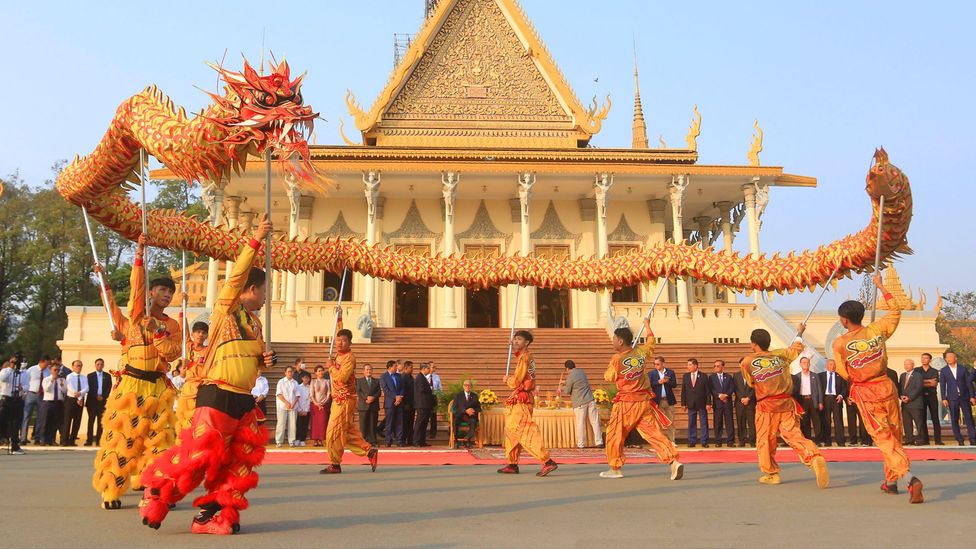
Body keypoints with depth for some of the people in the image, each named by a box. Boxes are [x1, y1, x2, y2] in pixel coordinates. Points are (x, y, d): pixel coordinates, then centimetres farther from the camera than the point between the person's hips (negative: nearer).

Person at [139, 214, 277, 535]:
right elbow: (237, 275, -20)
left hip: (244, 400, 8)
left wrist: (265, 361, 5)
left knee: (239, 460, 7)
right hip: (218, 396, -8)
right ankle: (156, 496, 13)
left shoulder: (255, 322, 17)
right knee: (199, 453, -8)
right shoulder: (225, 308, -4)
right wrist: (256, 240, -23)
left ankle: (214, 513, 17)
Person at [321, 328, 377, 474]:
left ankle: (334, 465, 4)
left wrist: (331, 366, -14)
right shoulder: (339, 356, 15)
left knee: (333, 432, -5)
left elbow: (342, 377, -25)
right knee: (348, 432, 12)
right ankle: (369, 451, 17)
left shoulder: (349, 358, -14)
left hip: (344, 400, -10)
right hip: (338, 400, 10)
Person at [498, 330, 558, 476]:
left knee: (526, 432, -15)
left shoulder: (524, 357, -13)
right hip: (519, 400, 10)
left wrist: (507, 380, 4)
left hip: (522, 400, -10)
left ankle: (547, 462, -20)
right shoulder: (524, 356, 15)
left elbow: (516, 382, -16)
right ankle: (512, 464, 24)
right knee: (512, 431, 16)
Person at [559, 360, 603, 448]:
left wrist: (561, 389, 16)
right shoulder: (581, 371, 11)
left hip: (579, 403, -6)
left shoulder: (570, 377, -11)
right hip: (590, 400, 6)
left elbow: (567, 392, -3)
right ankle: (599, 442, 7)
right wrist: (565, 383, 31)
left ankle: (580, 444, 7)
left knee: (580, 424, 3)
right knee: (595, 422, 6)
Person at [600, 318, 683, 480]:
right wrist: (647, 325, 37)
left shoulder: (616, 359, -14)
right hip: (644, 401, 5)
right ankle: (674, 461, -9)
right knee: (654, 433, 4)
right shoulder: (641, 353, 1)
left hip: (626, 403, -5)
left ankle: (615, 469, 17)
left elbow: (608, 377, 0)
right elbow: (650, 341, 22)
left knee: (615, 435, 10)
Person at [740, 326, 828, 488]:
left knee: (765, 440, 11)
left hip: (766, 406, -3)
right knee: (795, 436, 0)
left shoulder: (747, 362, 1)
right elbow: (797, 346, 27)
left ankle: (771, 473, 17)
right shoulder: (780, 354, 10)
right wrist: (800, 332, 45)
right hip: (787, 403, 3)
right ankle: (815, 458, -24)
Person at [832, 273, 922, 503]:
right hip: (886, 386, 4)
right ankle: (890, 480, 30)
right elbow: (895, 310, 14)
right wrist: (880, 286, 21)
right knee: (895, 435, 19)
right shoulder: (877, 330, -3)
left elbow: (844, 374, -4)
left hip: (865, 394, -4)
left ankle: (910, 478, -22)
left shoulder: (840, 343, -13)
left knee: (884, 439, -2)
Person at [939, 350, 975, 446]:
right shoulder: (943, 371, 5)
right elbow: (942, 385, 3)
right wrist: (944, 398, -5)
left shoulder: (963, 369, 5)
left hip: (964, 397, 0)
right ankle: (959, 440, 5)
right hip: (952, 398, 0)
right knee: (954, 420, 0)